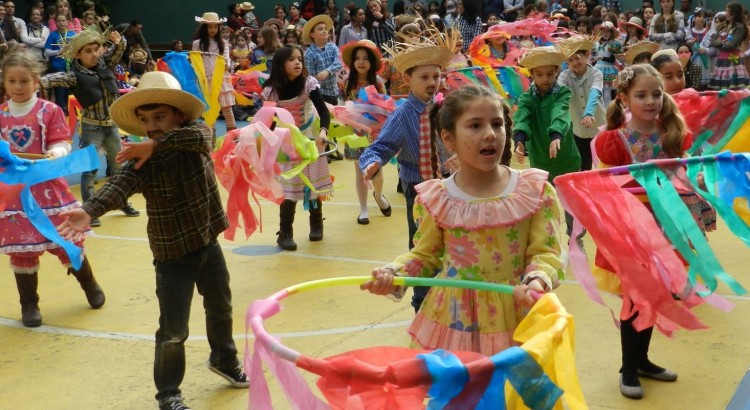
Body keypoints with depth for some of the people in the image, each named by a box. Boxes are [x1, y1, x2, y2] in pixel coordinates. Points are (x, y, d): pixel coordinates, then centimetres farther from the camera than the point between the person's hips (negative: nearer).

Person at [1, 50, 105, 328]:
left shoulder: (49, 111, -4)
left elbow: (62, 144, -7)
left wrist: (54, 154, -28)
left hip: (47, 187, -2)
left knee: (66, 240, 7)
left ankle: (90, 285, 32)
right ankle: (29, 305, 21)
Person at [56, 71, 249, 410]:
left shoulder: (197, 138, -8)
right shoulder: (143, 162, -16)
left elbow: (200, 135, -32)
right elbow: (119, 185, -34)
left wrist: (156, 144, -34)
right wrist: (89, 211, -52)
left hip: (208, 245, 3)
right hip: (172, 255, -3)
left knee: (221, 309, 23)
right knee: (173, 331, -3)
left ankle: (224, 360, 50)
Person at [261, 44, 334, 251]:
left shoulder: (308, 83, -18)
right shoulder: (271, 90, -15)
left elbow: (324, 111, -25)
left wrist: (323, 132, -42)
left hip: (310, 140, 1)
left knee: (313, 184, 10)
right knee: (289, 188, -5)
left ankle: (316, 225, 29)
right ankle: (285, 233, 4)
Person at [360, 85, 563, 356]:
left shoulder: (534, 191, -6)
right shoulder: (435, 199, -3)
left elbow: (545, 252, -3)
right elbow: (424, 256, 8)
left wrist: (537, 280, -23)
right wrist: (393, 273, -9)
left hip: (513, 319, 0)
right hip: (452, 318, 1)